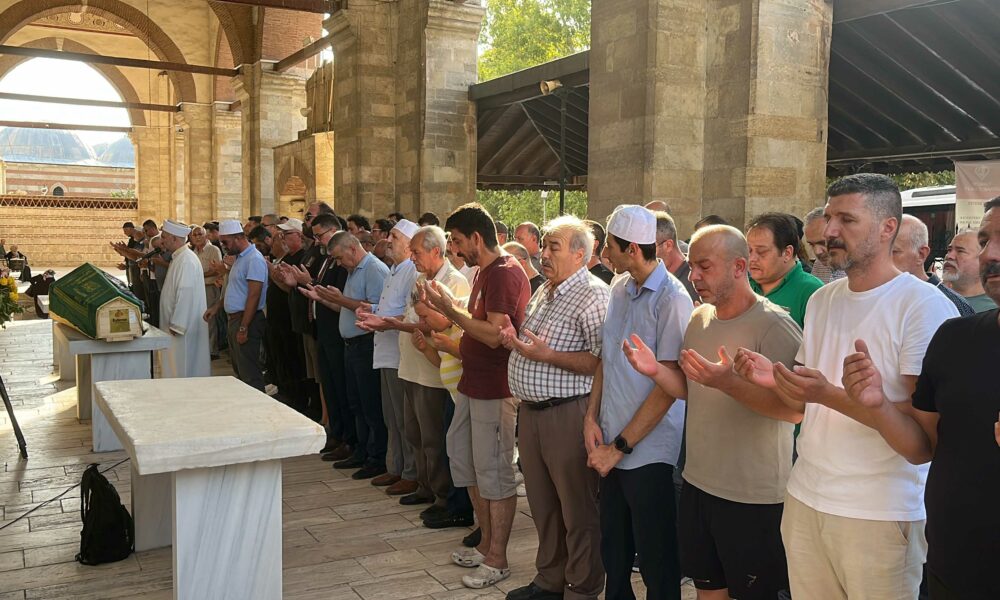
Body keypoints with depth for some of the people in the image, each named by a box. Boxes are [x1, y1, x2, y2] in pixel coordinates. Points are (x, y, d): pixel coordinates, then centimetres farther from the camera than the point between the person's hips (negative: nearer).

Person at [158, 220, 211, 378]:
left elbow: (185, 295, -24)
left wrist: (176, 325, -22)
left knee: (181, 370, -4)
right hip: (179, 324, 10)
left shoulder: (186, 260, -18)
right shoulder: (179, 257, 15)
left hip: (184, 328, -10)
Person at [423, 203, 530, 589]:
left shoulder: (504, 274, -18)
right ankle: (486, 543, 32)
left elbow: (494, 334, -24)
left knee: (494, 472, 0)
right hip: (474, 383, 11)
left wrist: (450, 310, -18)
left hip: (495, 389, -11)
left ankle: (497, 559, 13)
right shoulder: (485, 272, 14)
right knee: (465, 458, 17)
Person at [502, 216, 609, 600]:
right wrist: (514, 340, 5)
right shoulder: (543, 291, 15)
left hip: (568, 413, -9)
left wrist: (547, 356, -22)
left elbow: (601, 361, -23)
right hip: (531, 410, 9)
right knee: (542, 504, 19)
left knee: (578, 510, 4)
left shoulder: (593, 295, -14)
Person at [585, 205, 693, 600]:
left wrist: (621, 446, -14)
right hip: (612, 447, 6)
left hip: (648, 452, -6)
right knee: (614, 552, 18)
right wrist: (592, 417, 3)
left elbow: (670, 385, -16)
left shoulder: (672, 299, -15)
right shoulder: (619, 288, 6)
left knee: (656, 561, 8)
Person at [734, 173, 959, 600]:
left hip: (880, 515, -6)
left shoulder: (926, 306, -11)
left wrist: (830, 395, -27)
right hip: (805, 499, 6)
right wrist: (773, 379, -5)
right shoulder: (821, 300, 11)